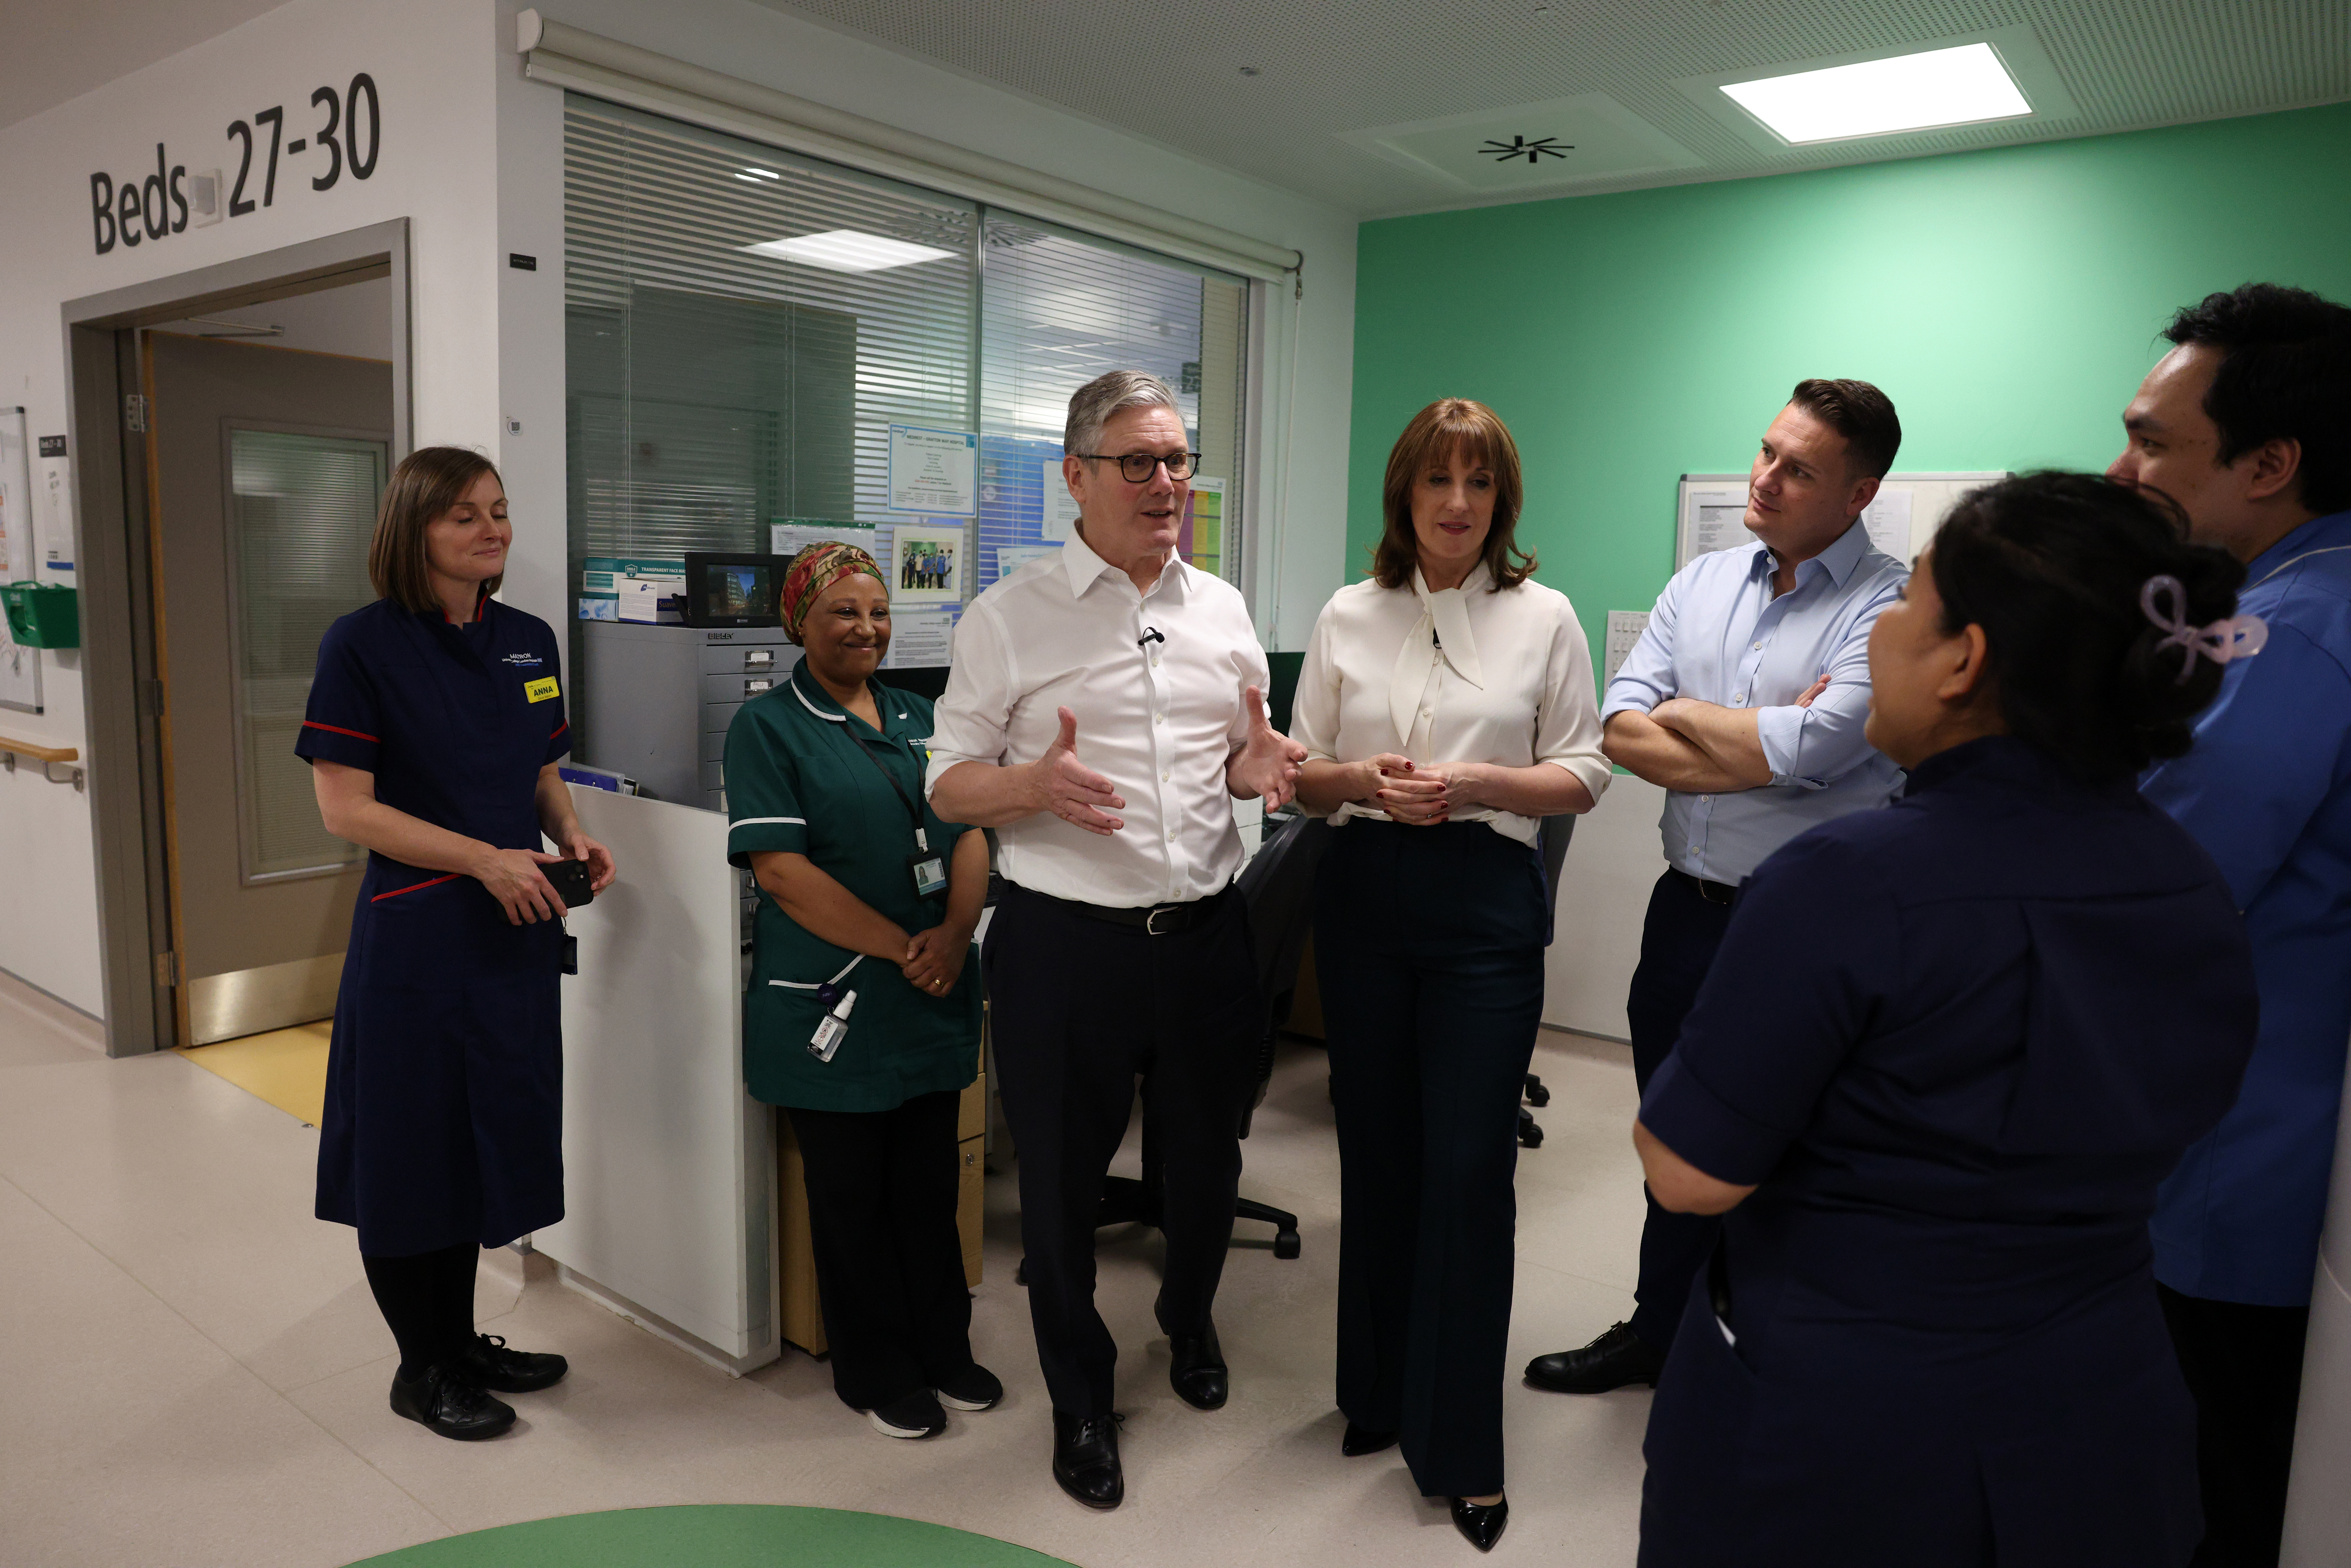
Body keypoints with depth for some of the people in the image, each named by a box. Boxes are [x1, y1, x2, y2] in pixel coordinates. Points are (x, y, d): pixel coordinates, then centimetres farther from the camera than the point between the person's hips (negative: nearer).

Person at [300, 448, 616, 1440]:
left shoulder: (529, 641, 6)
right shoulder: (365, 643, -11)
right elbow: (346, 807, -14)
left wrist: (573, 837, -4)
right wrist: (486, 858, -19)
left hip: (514, 925, 6)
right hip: (415, 933, -6)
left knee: (491, 1130, 15)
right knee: (410, 1147, 7)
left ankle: (462, 1339, 34)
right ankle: (422, 1368, 26)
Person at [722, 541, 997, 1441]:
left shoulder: (919, 719, 12)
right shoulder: (767, 727, -5)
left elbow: (970, 831, 8)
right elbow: (779, 867, -14)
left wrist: (955, 933, -10)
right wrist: (898, 949, -16)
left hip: (932, 998, 5)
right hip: (831, 1003, -5)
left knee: (930, 1182, 15)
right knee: (851, 1195, 9)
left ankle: (943, 1349, 31)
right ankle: (875, 1371, 25)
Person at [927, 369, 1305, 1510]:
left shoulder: (1221, 609, 10)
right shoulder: (1009, 616, -4)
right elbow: (948, 784, -3)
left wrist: (1257, 765, -7)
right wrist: (1034, 785, -23)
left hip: (1207, 933, 4)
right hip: (1066, 943, -3)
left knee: (1206, 1159, 19)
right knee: (1062, 1180, 10)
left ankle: (1189, 1318, 52)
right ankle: (1080, 1398, 35)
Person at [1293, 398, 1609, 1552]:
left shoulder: (1544, 617, 2)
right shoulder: (1348, 616, 7)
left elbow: (1583, 775, 2)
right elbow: (1302, 771, 9)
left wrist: (1478, 784, -14)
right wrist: (1362, 778, -11)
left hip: (1486, 904, -2)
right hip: (1363, 893, 3)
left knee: (1468, 1167, -2)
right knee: (1375, 1153, 12)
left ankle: (1460, 1452, 15)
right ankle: (1379, 1391, 33)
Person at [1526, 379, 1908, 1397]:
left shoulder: (1892, 611, -12)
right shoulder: (1701, 583, 7)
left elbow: (1806, 750, -25)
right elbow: (1621, 728, -1)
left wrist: (1684, 714, -8)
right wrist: (1760, 747, -14)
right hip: (1687, 905, 6)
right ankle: (1657, 1332, 41)